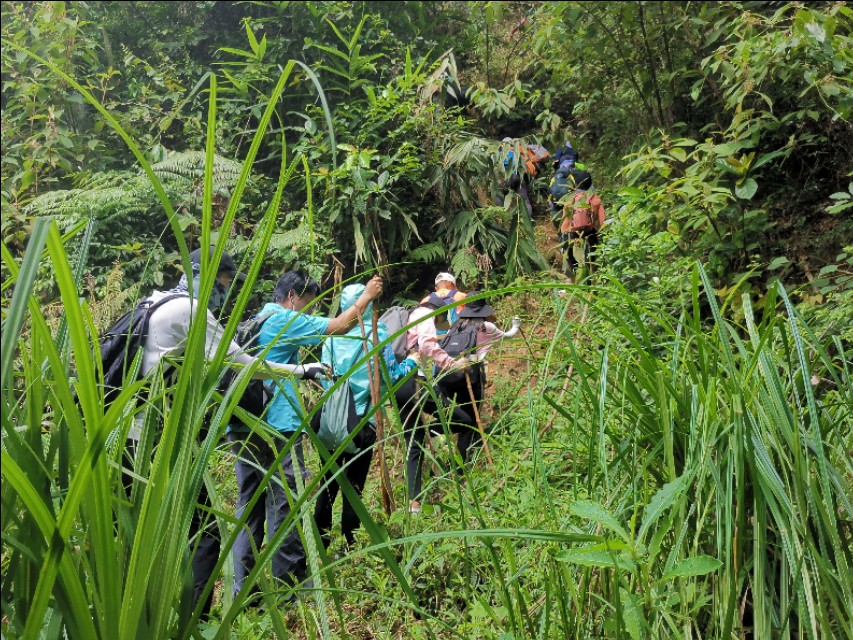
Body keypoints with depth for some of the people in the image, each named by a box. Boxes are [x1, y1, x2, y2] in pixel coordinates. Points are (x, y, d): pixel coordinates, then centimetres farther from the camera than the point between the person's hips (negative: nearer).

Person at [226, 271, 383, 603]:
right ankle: (289, 583, 7)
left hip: (241, 426, 9)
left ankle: (243, 585, 17)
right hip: (277, 427, -8)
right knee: (284, 505, 0)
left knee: (248, 505, 12)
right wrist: (366, 296, 2)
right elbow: (338, 326, -10)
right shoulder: (286, 320, -6)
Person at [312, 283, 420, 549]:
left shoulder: (331, 335, 0)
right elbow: (390, 376, -3)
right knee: (354, 487, 5)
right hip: (363, 420, -3)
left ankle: (320, 546, 18)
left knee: (328, 485, 13)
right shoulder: (377, 334, -7)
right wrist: (410, 362, 14)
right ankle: (350, 547, 11)